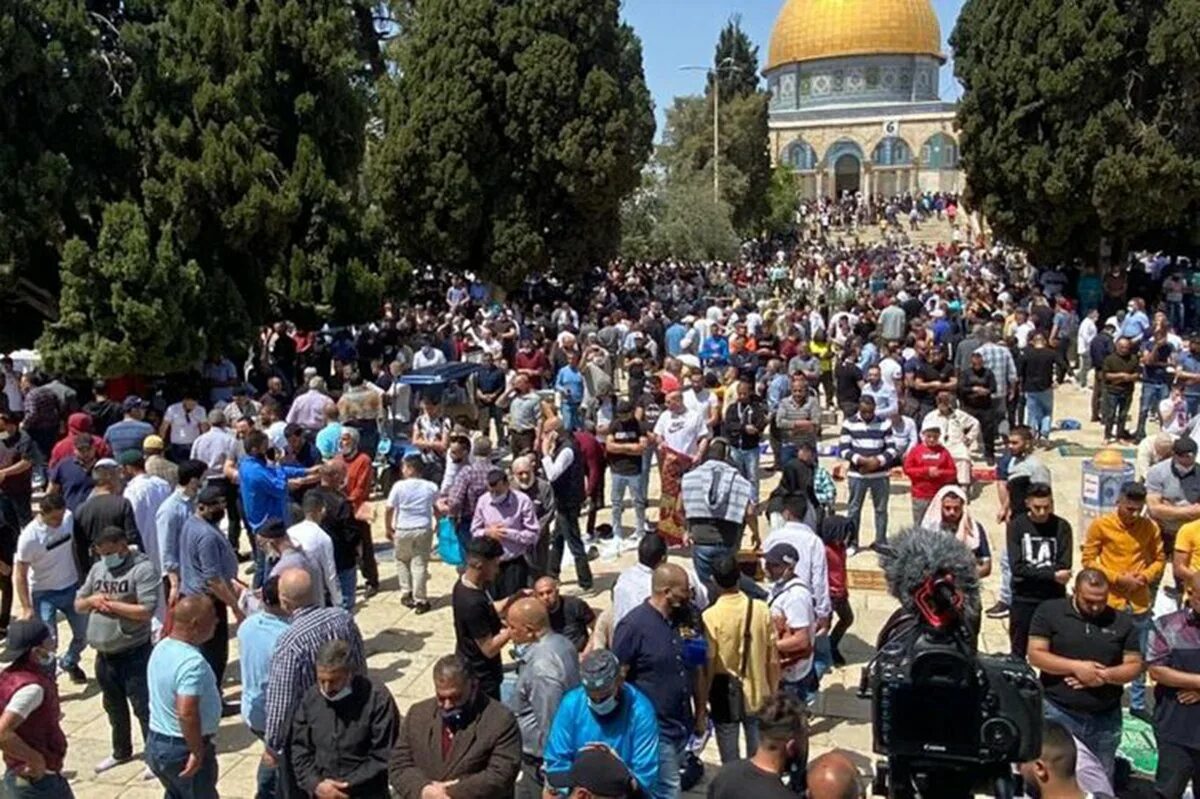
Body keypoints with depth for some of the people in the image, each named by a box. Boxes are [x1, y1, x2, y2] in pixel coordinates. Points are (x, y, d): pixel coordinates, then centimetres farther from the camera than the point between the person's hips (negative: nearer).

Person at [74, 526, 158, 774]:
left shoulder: (143, 569, -16)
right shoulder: (98, 568, 6)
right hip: (104, 654, 7)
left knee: (144, 707, 1)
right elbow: (78, 605, 13)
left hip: (134, 654, -7)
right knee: (114, 707, 22)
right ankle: (121, 751, 40)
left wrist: (110, 604, -18)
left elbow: (146, 611, -24)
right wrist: (92, 599, -9)